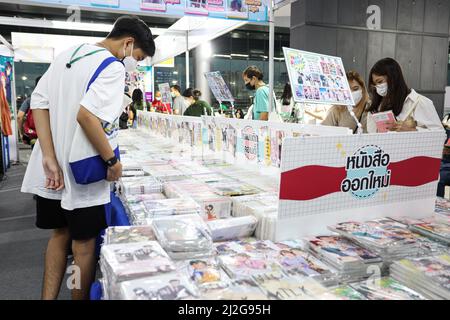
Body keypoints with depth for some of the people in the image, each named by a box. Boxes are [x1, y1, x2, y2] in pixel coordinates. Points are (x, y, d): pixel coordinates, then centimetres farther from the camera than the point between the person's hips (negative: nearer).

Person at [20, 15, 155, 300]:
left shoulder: (67, 54, 10)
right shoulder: (113, 67, -15)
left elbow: (39, 102, 4)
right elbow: (86, 115, -30)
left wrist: (50, 158, -1)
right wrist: (112, 161, -18)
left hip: (52, 171, 8)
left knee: (60, 233, 21)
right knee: (84, 242, 9)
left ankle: (48, 297, 29)